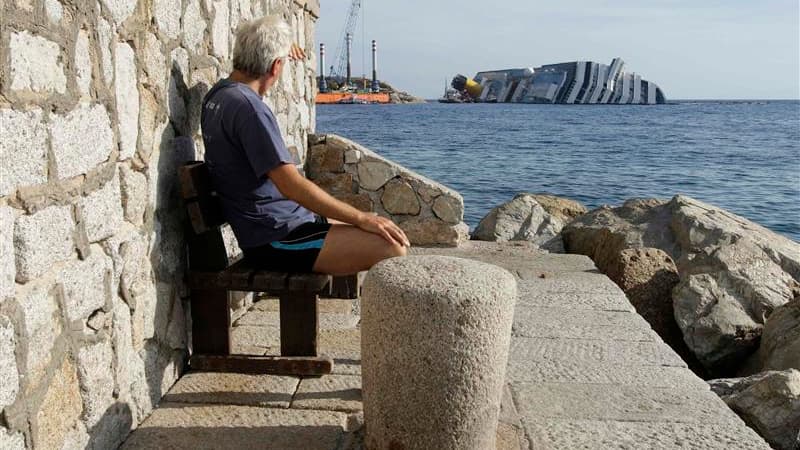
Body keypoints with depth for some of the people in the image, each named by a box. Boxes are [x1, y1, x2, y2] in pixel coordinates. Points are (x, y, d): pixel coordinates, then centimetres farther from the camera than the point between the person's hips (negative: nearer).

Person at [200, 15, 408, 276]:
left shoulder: (219, 94, 11)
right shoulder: (248, 108, -20)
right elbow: (292, 186, -26)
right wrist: (363, 219, -21)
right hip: (275, 241, -11)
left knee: (384, 235, 15)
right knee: (393, 248, -21)